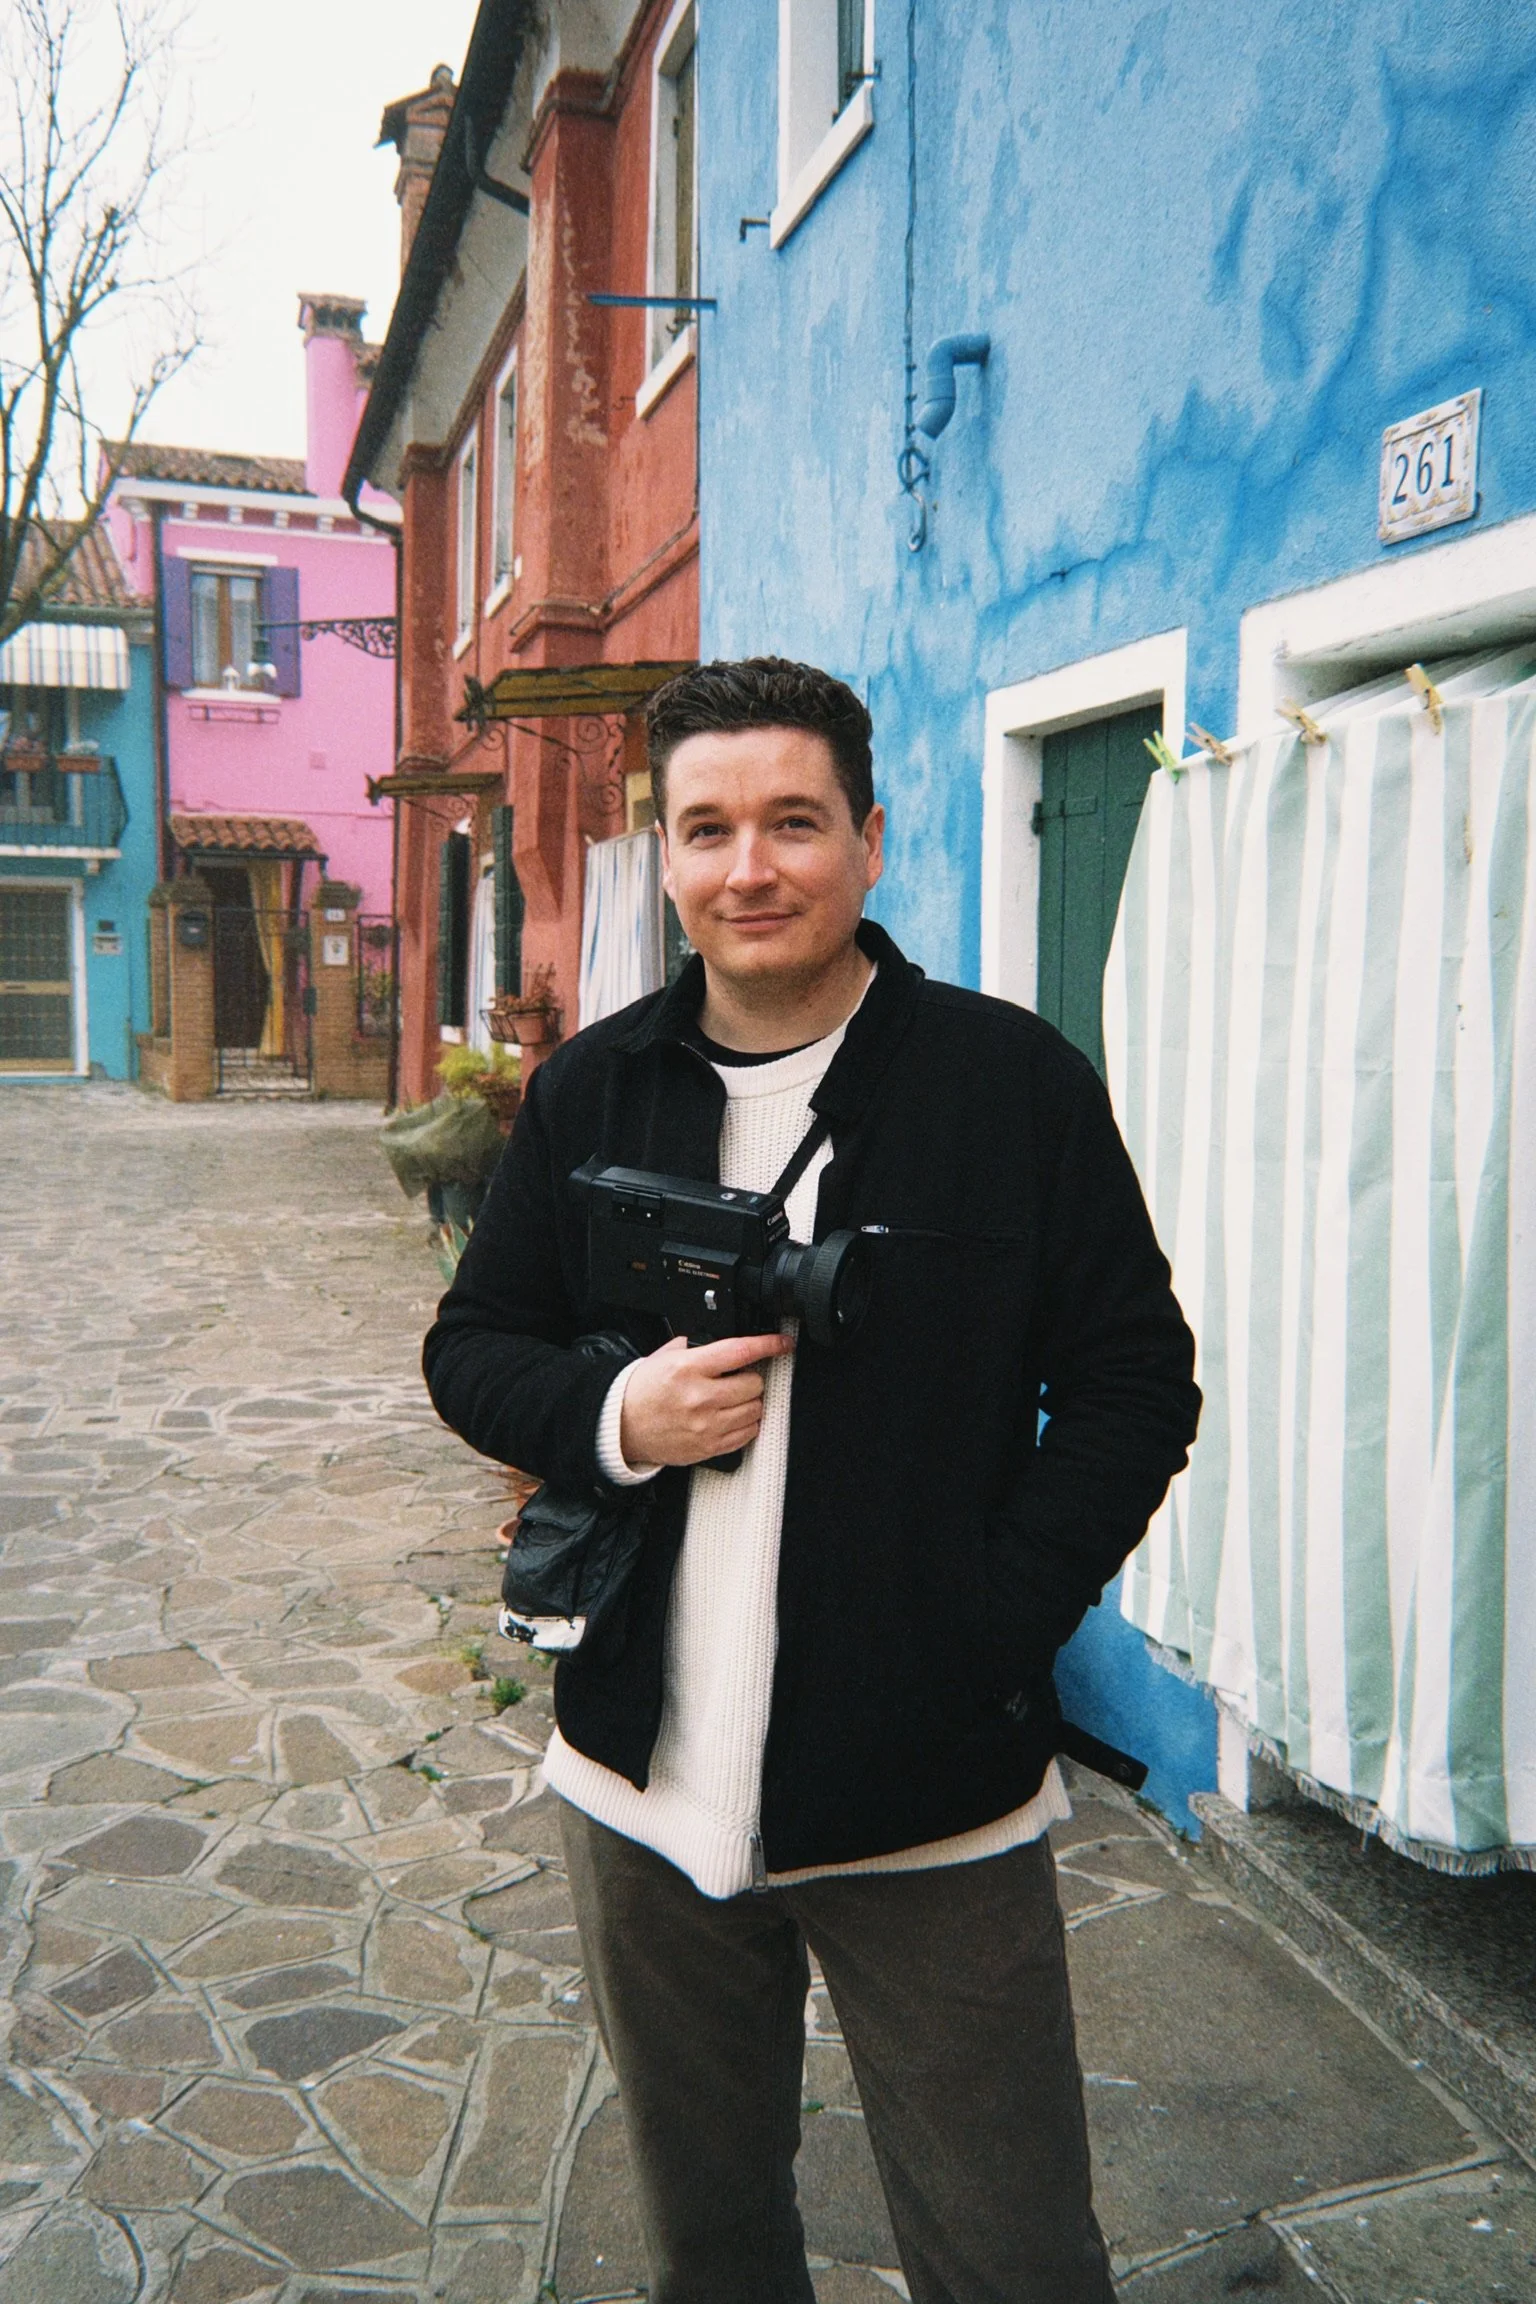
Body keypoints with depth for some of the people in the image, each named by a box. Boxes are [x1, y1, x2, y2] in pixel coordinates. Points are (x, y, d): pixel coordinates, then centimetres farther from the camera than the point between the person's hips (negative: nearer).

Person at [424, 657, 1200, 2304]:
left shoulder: (1017, 1080, -8)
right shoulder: (588, 1090, 2)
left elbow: (1135, 1384, -5)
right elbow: (471, 1346, 10)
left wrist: (994, 1633, -14)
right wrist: (610, 1415, -12)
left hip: (935, 1806, -3)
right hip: (641, 1791, 4)